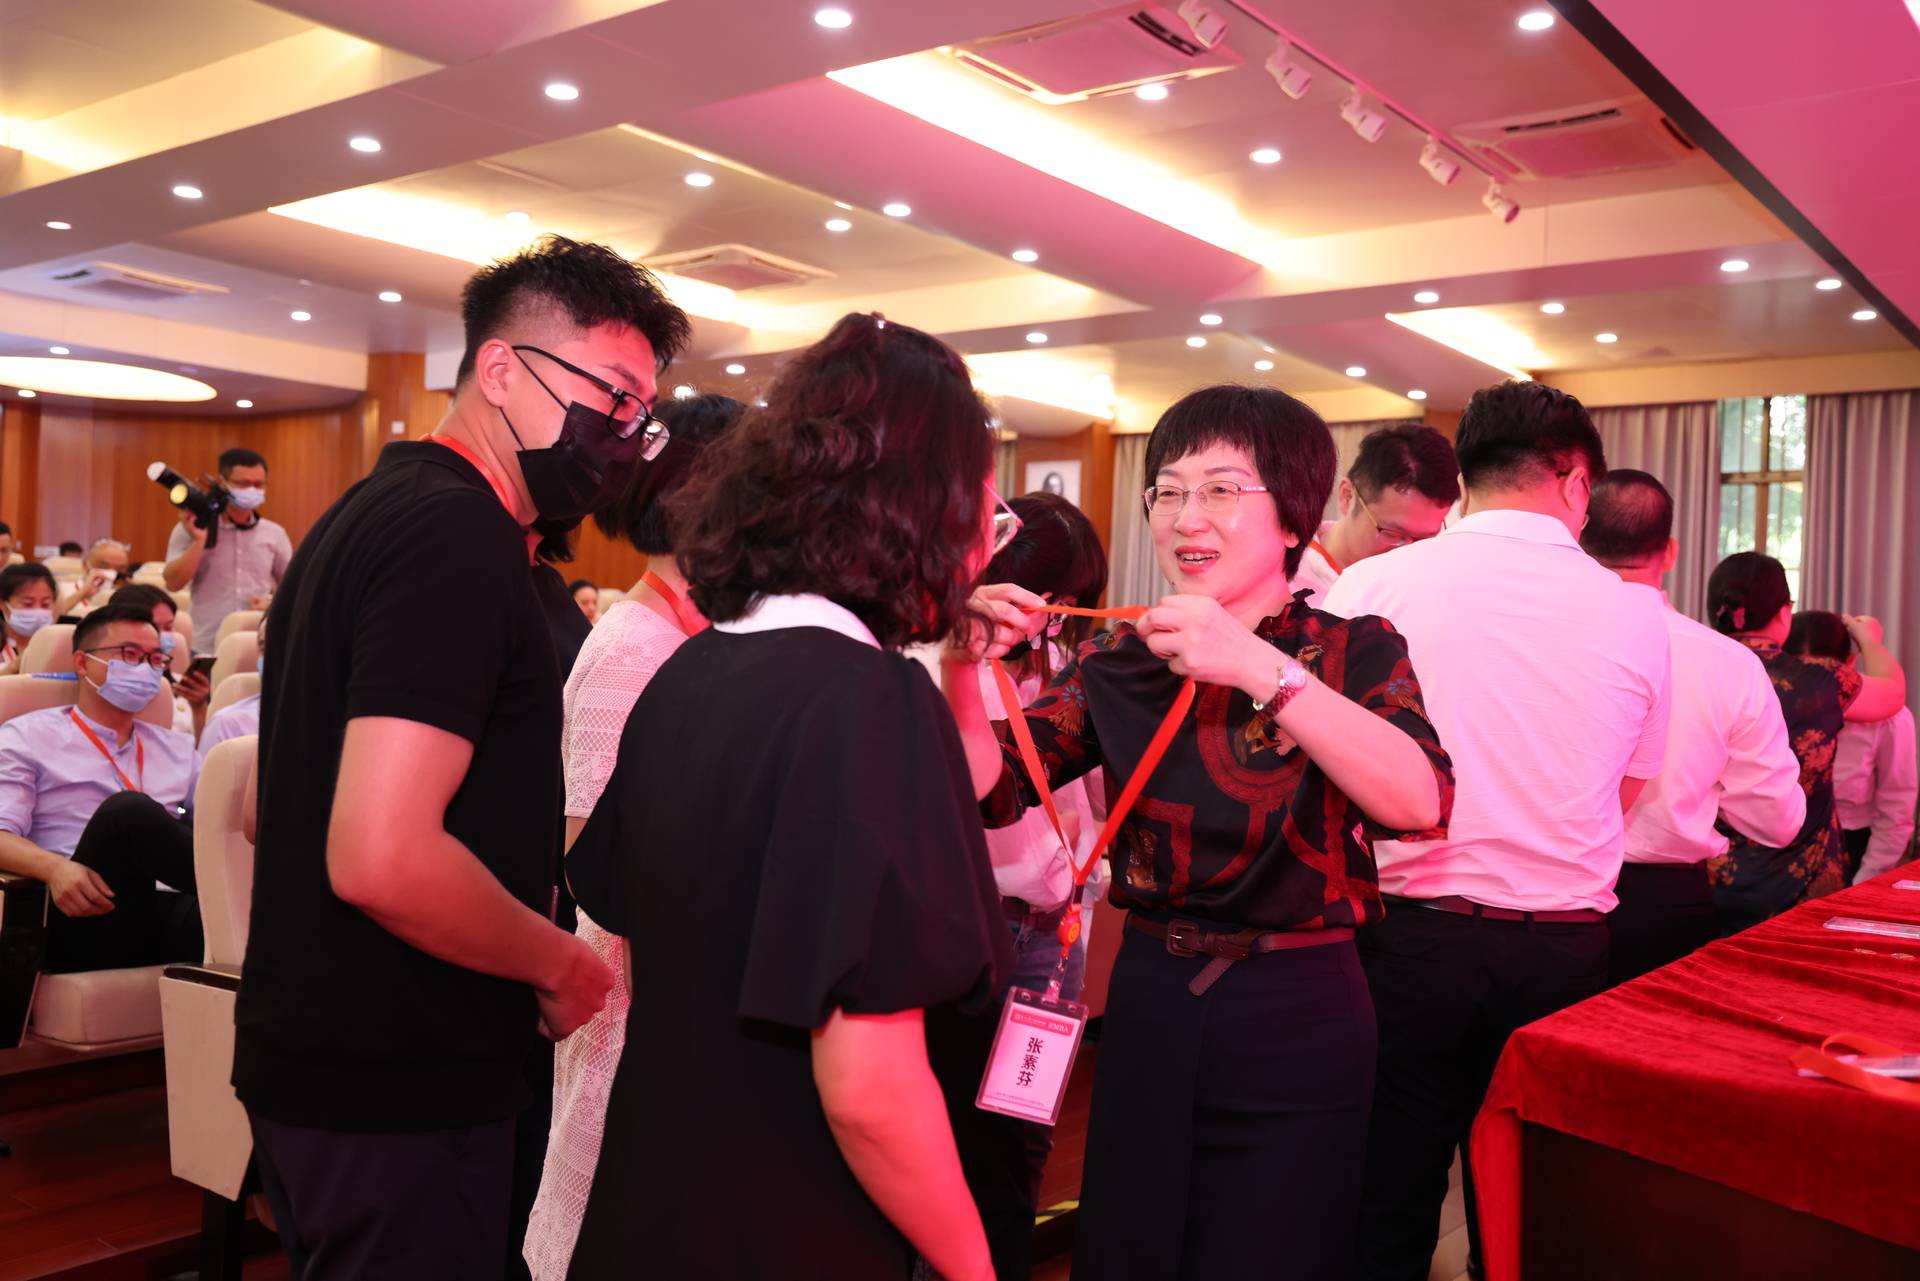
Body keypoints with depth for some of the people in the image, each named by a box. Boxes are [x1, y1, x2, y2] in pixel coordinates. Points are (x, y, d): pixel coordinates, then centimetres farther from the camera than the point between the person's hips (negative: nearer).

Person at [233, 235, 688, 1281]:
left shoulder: (375, 508, 10)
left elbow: (290, 803, 18)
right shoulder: (458, 536, -21)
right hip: (397, 1091, -9)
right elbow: (383, 859, -30)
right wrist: (559, 963, -15)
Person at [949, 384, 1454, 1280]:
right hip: (1147, 1005, 3)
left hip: (1296, 1020, -3)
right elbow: (988, 788, -3)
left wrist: (1258, 668, -32)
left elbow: (1421, 802, -25)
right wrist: (963, 667, -20)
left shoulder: (1354, 652, -7)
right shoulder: (1121, 662, 2)